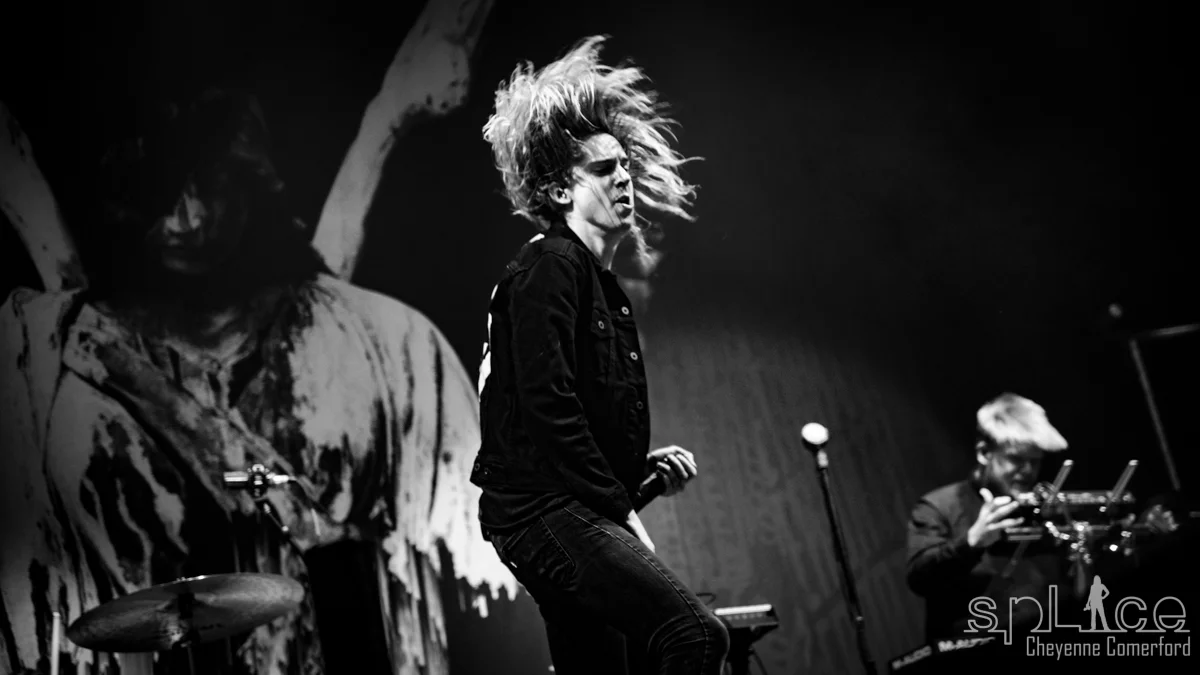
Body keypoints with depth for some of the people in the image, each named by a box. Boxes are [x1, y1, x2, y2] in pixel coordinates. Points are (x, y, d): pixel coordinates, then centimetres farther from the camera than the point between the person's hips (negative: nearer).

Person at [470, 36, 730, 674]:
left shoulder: (605, 286, 21)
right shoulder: (548, 265, -8)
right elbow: (546, 404, -19)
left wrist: (643, 463, 11)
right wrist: (621, 508, -16)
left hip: (581, 514, 10)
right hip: (544, 507, -10)